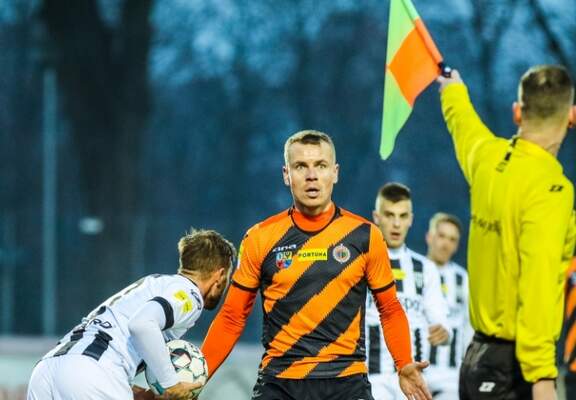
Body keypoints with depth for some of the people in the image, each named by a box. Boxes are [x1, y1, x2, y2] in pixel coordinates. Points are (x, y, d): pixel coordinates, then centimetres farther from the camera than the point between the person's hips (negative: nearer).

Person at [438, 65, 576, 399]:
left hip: (477, 355, 8)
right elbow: (538, 284, -26)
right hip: (513, 364, -8)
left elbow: (464, 125, 31)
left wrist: (454, 91, 54)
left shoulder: (487, 156, 5)